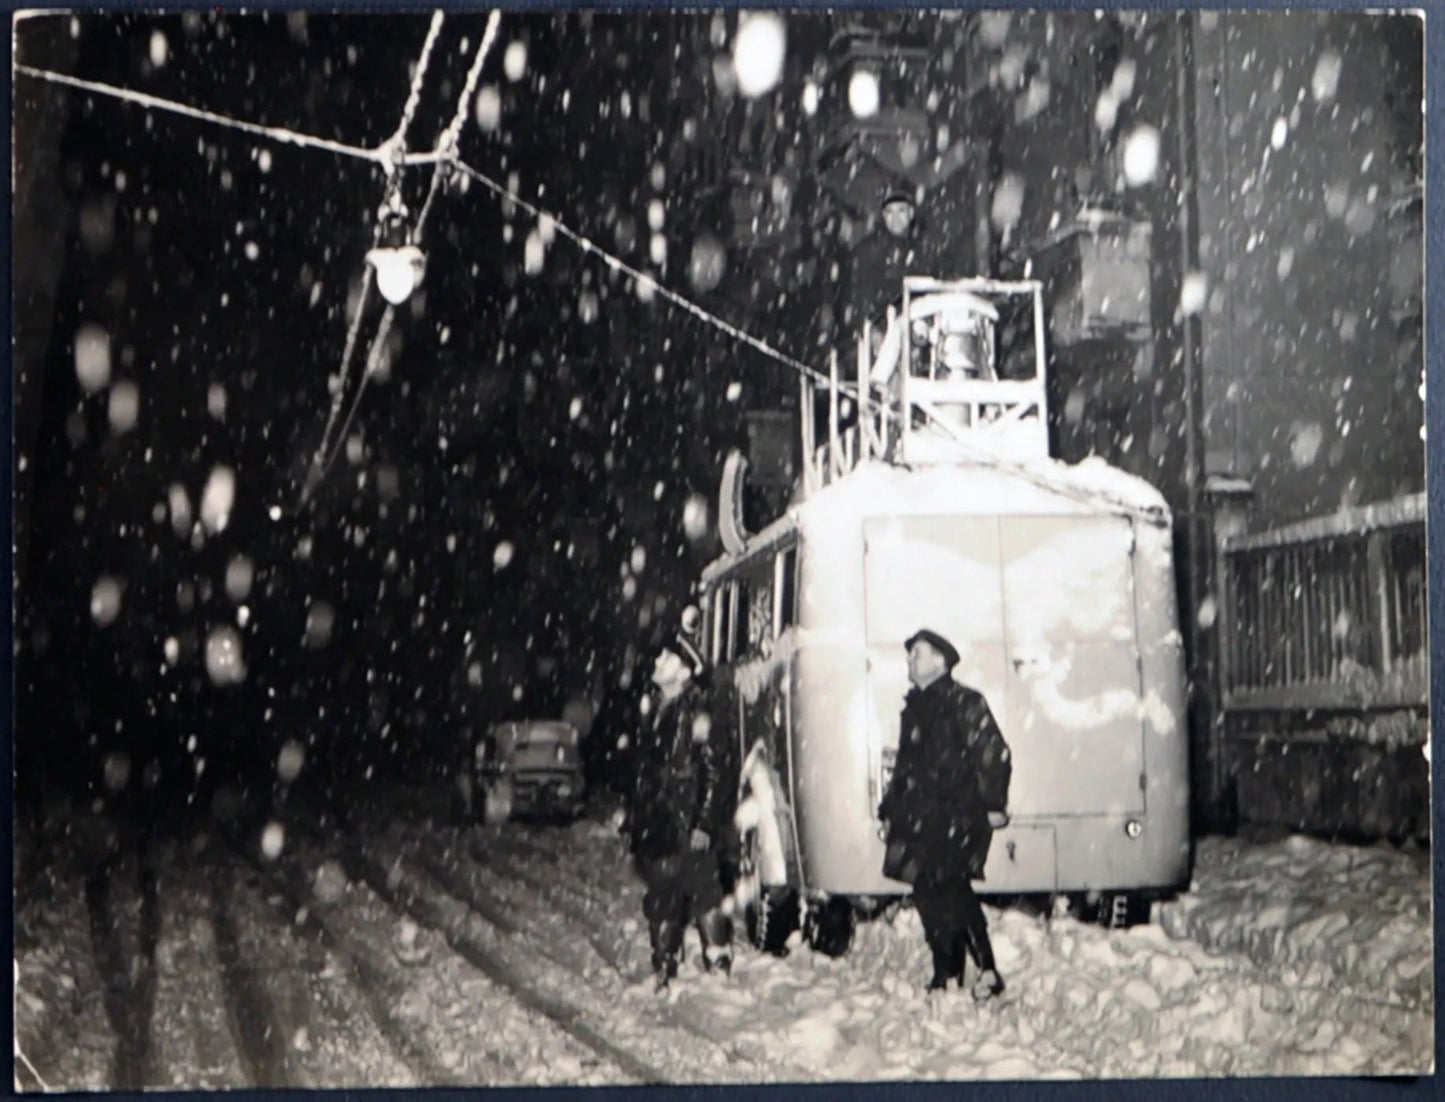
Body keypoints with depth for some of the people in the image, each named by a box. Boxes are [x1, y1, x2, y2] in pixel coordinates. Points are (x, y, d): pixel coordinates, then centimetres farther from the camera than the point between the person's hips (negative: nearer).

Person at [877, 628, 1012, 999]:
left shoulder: (966, 703, -2)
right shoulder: (913, 708, 20)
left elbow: (994, 754, -7)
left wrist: (994, 803, -14)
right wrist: (890, 809, 22)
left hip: (958, 815, -7)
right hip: (921, 819, 7)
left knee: (951, 889, -17)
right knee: (928, 893, 4)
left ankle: (987, 971, -10)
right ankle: (945, 974, 14)